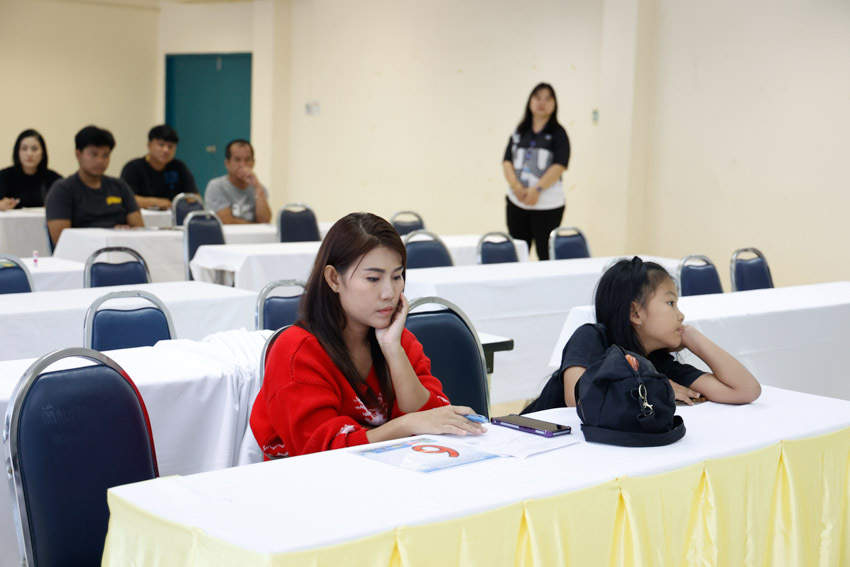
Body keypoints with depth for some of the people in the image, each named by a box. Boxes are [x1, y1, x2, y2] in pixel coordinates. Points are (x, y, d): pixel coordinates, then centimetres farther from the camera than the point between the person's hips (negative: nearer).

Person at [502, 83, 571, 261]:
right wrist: (516, 186, -12)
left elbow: (559, 165, -11)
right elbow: (507, 161, 5)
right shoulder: (519, 132, 12)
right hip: (516, 202, 4)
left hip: (547, 205, -4)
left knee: (546, 254, -3)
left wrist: (537, 189, -19)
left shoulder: (557, 133, 0)